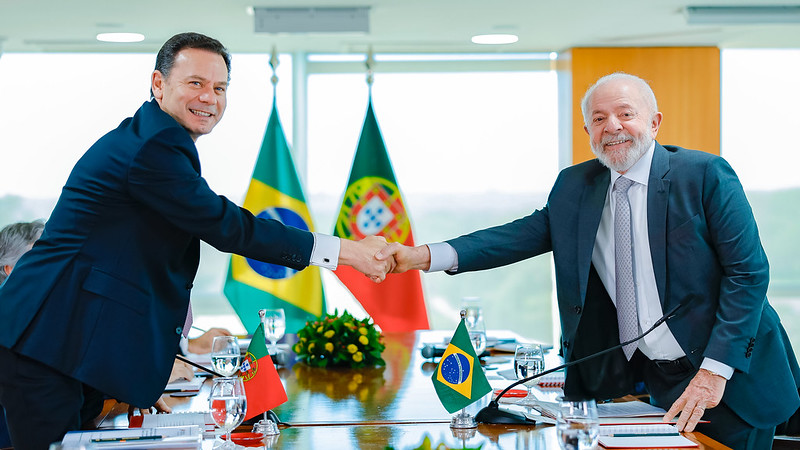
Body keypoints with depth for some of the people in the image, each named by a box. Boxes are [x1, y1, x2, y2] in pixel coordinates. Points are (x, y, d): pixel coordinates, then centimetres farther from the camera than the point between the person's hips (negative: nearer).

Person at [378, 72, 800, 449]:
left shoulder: (706, 174, -10)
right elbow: (525, 234, -4)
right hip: (651, 379, 3)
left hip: (726, 378, -3)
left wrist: (715, 370, -19)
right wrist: (423, 256, -18)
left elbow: (748, 272, -11)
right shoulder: (574, 186, 4)